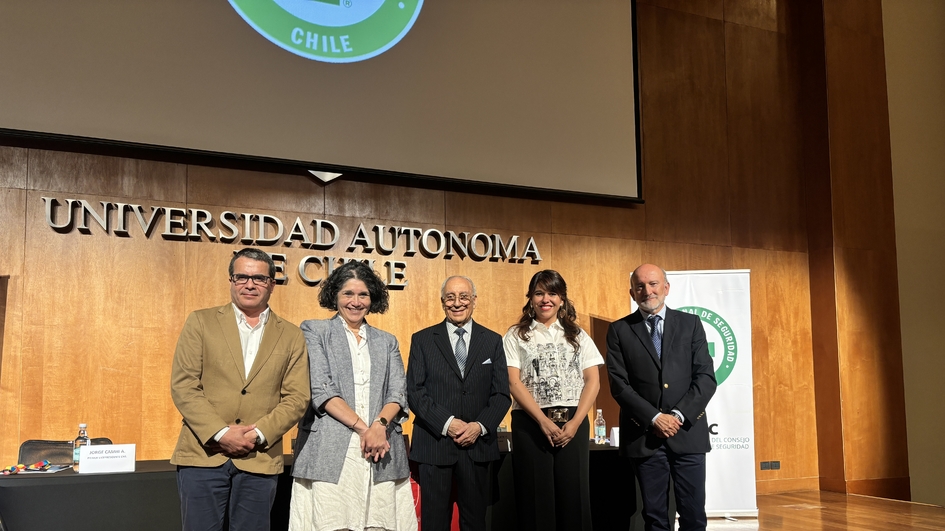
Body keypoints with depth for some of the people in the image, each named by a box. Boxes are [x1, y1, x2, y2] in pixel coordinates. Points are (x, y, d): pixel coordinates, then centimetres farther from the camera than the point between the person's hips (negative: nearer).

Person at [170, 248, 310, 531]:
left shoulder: (291, 336, 6)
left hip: (260, 460, 1)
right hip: (203, 455, -1)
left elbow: (296, 398, 2)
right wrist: (221, 433, -12)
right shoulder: (201, 322, 4)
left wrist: (258, 434, -12)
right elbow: (183, 385, -3)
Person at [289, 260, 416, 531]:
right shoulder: (314, 331, 7)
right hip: (330, 452, -3)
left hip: (381, 456, 3)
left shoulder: (387, 341, 18)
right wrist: (362, 428, -10)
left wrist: (380, 425, -12)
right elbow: (320, 389, -3)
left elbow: (398, 392, 9)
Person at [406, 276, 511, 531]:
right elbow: (414, 392, -3)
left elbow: (502, 394, 4)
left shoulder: (493, 341, 8)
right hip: (434, 443, -1)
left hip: (478, 445, 1)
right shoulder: (422, 340, 4)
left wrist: (480, 426, -11)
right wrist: (447, 423, -14)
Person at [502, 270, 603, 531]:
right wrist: (543, 421, -14)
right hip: (530, 423, -1)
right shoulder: (516, 335, 5)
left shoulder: (578, 335, 11)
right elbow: (514, 383, -4)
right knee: (536, 497, 2)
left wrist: (574, 423, -9)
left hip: (573, 423, 2)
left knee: (573, 495, 3)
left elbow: (593, 381, 4)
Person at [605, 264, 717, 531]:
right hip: (644, 436, 0)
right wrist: (654, 418, -12)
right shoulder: (619, 330, 4)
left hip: (688, 432, 1)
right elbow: (619, 384, -3)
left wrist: (679, 415, -11)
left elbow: (706, 377, 1)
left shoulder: (690, 324, 7)